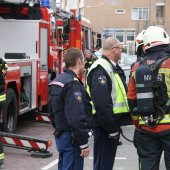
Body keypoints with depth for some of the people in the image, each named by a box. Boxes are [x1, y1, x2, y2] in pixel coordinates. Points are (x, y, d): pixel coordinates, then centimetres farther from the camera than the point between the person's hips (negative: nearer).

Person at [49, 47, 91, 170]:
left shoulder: (57, 81, 12)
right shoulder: (73, 84, -19)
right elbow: (76, 117, -25)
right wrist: (84, 144, -21)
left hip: (60, 135, 10)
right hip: (72, 137, -10)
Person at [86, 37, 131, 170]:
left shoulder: (112, 68, 16)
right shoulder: (101, 69, -18)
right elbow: (101, 102, -26)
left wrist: (115, 125, 18)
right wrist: (111, 127, -23)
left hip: (113, 123, 10)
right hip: (105, 124, -10)